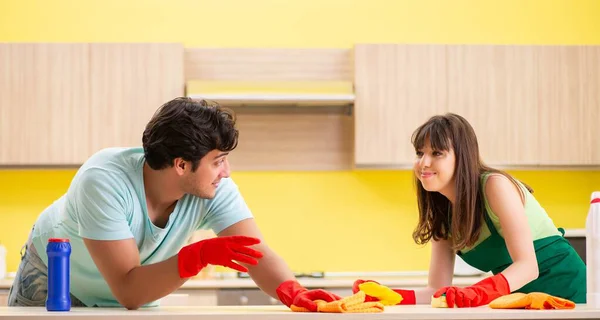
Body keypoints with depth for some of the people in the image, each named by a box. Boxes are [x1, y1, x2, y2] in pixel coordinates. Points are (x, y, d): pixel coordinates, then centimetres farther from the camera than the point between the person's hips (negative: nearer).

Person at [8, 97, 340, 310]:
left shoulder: (216, 191, -24)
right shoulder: (104, 181, -37)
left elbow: (258, 255, -30)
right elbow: (128, 291, -40)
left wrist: (295, 293, -51)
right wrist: (198, 257, -53)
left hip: (135, 299, 4)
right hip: (52, 284, -3)